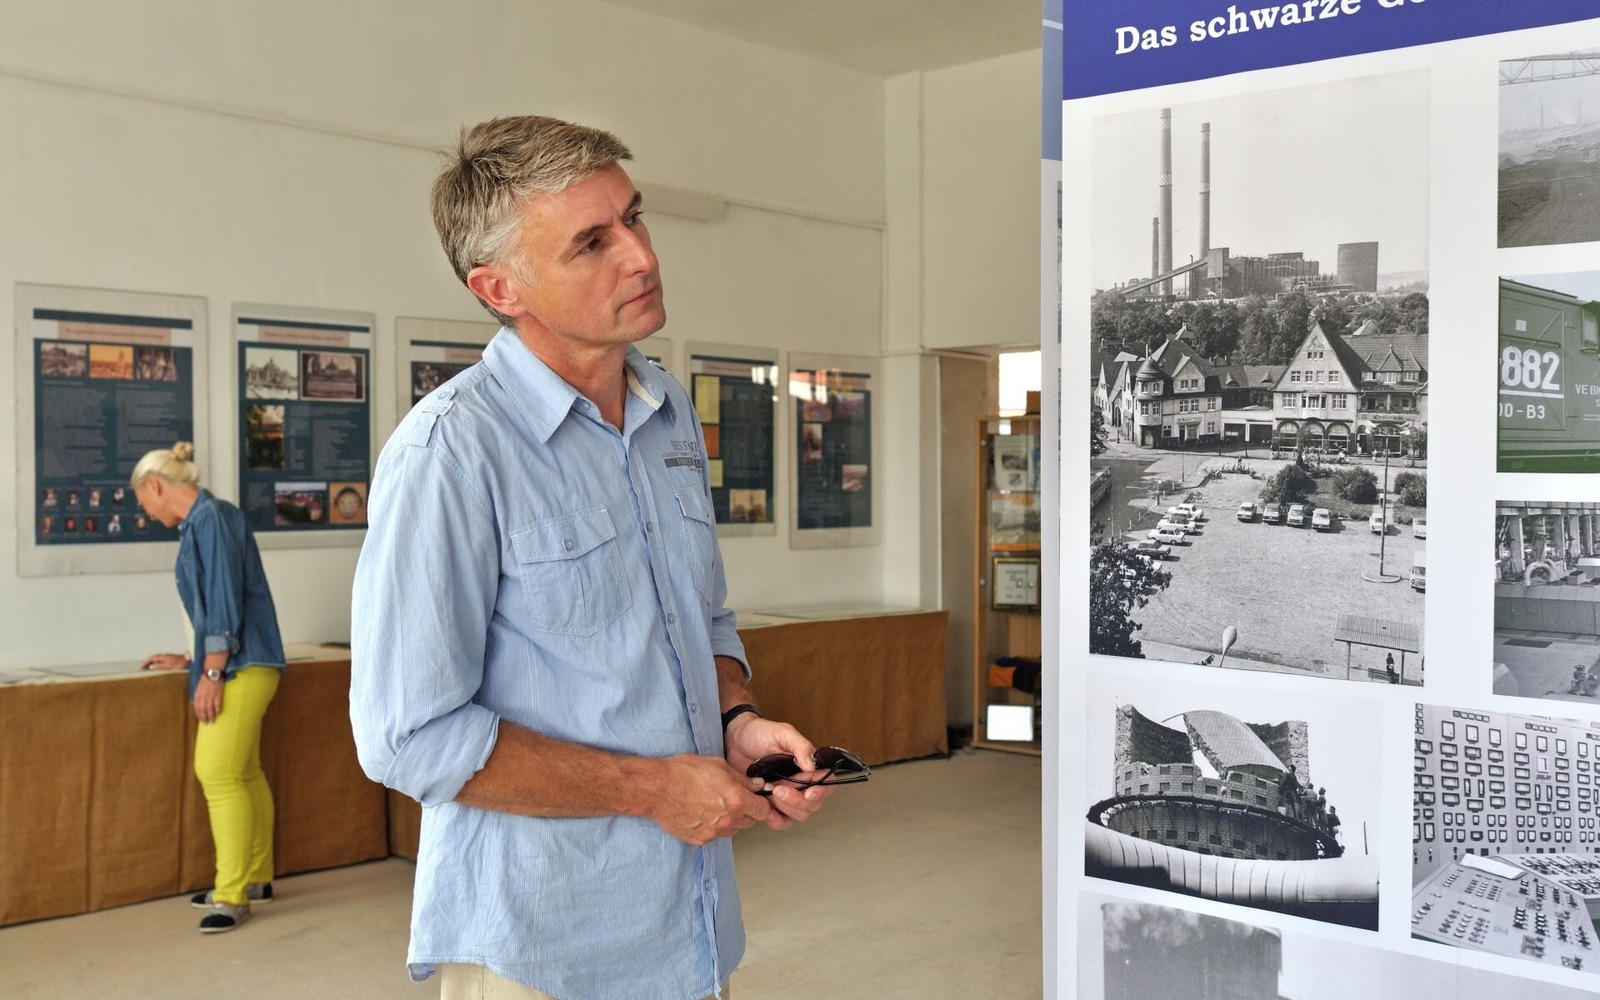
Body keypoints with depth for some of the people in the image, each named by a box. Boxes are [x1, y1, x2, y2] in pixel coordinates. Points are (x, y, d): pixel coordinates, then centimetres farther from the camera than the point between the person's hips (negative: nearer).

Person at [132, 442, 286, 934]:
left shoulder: (210, 517, -12)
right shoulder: (198, 522, 16)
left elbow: (225, 599, -18)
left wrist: (212, 672, -19)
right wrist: (193, 660, 29)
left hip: (241, 665, -10)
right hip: (235, 665, 10)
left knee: (219, 772, -11)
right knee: (243, 773, 12)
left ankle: (231, 896, -6)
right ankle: (255, 879, 19)